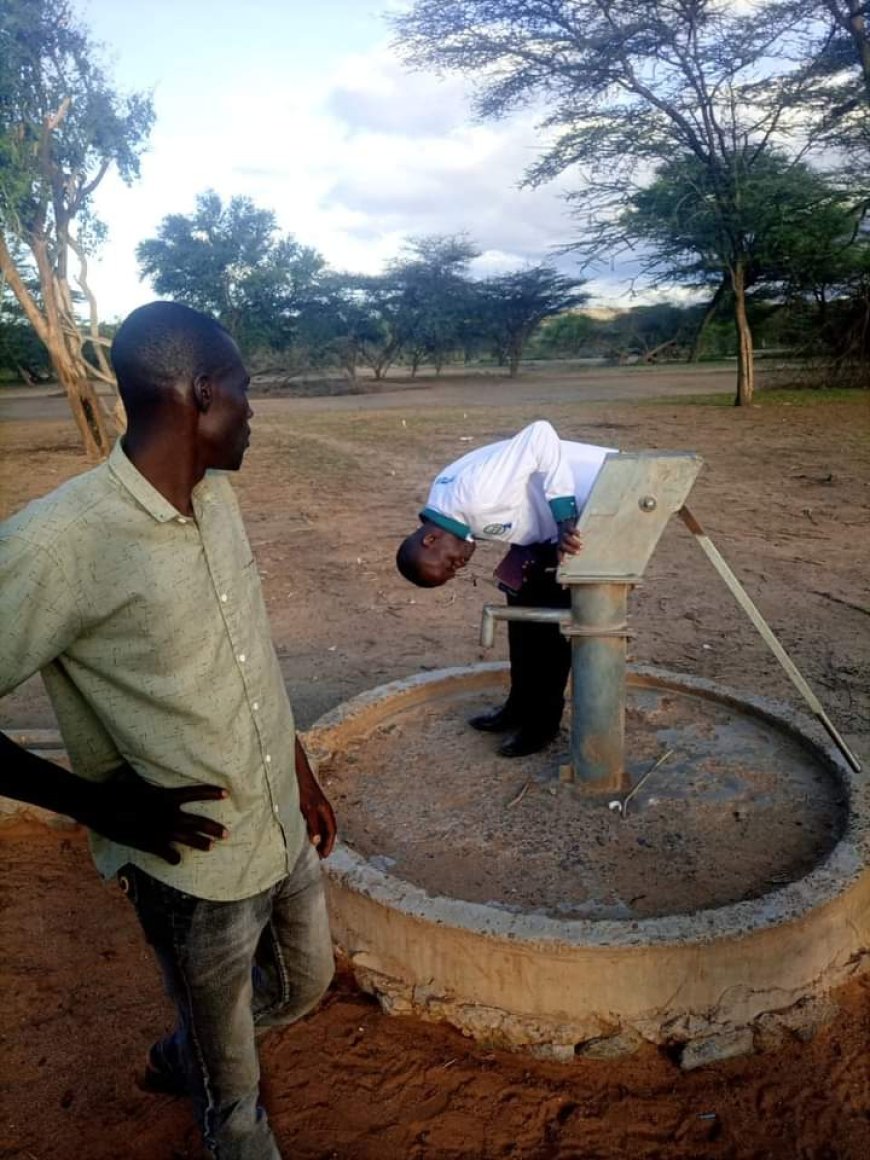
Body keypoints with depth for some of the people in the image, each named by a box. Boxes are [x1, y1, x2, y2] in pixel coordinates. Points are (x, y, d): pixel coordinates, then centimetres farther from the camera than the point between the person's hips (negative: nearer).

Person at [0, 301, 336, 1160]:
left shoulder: (217, 498, -2)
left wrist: (304, 777, 14)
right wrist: (99, 803, -22)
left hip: (286, 831, 7)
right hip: (193, 870, -7)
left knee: (305, 985, 30)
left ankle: (180, 1057, 58)